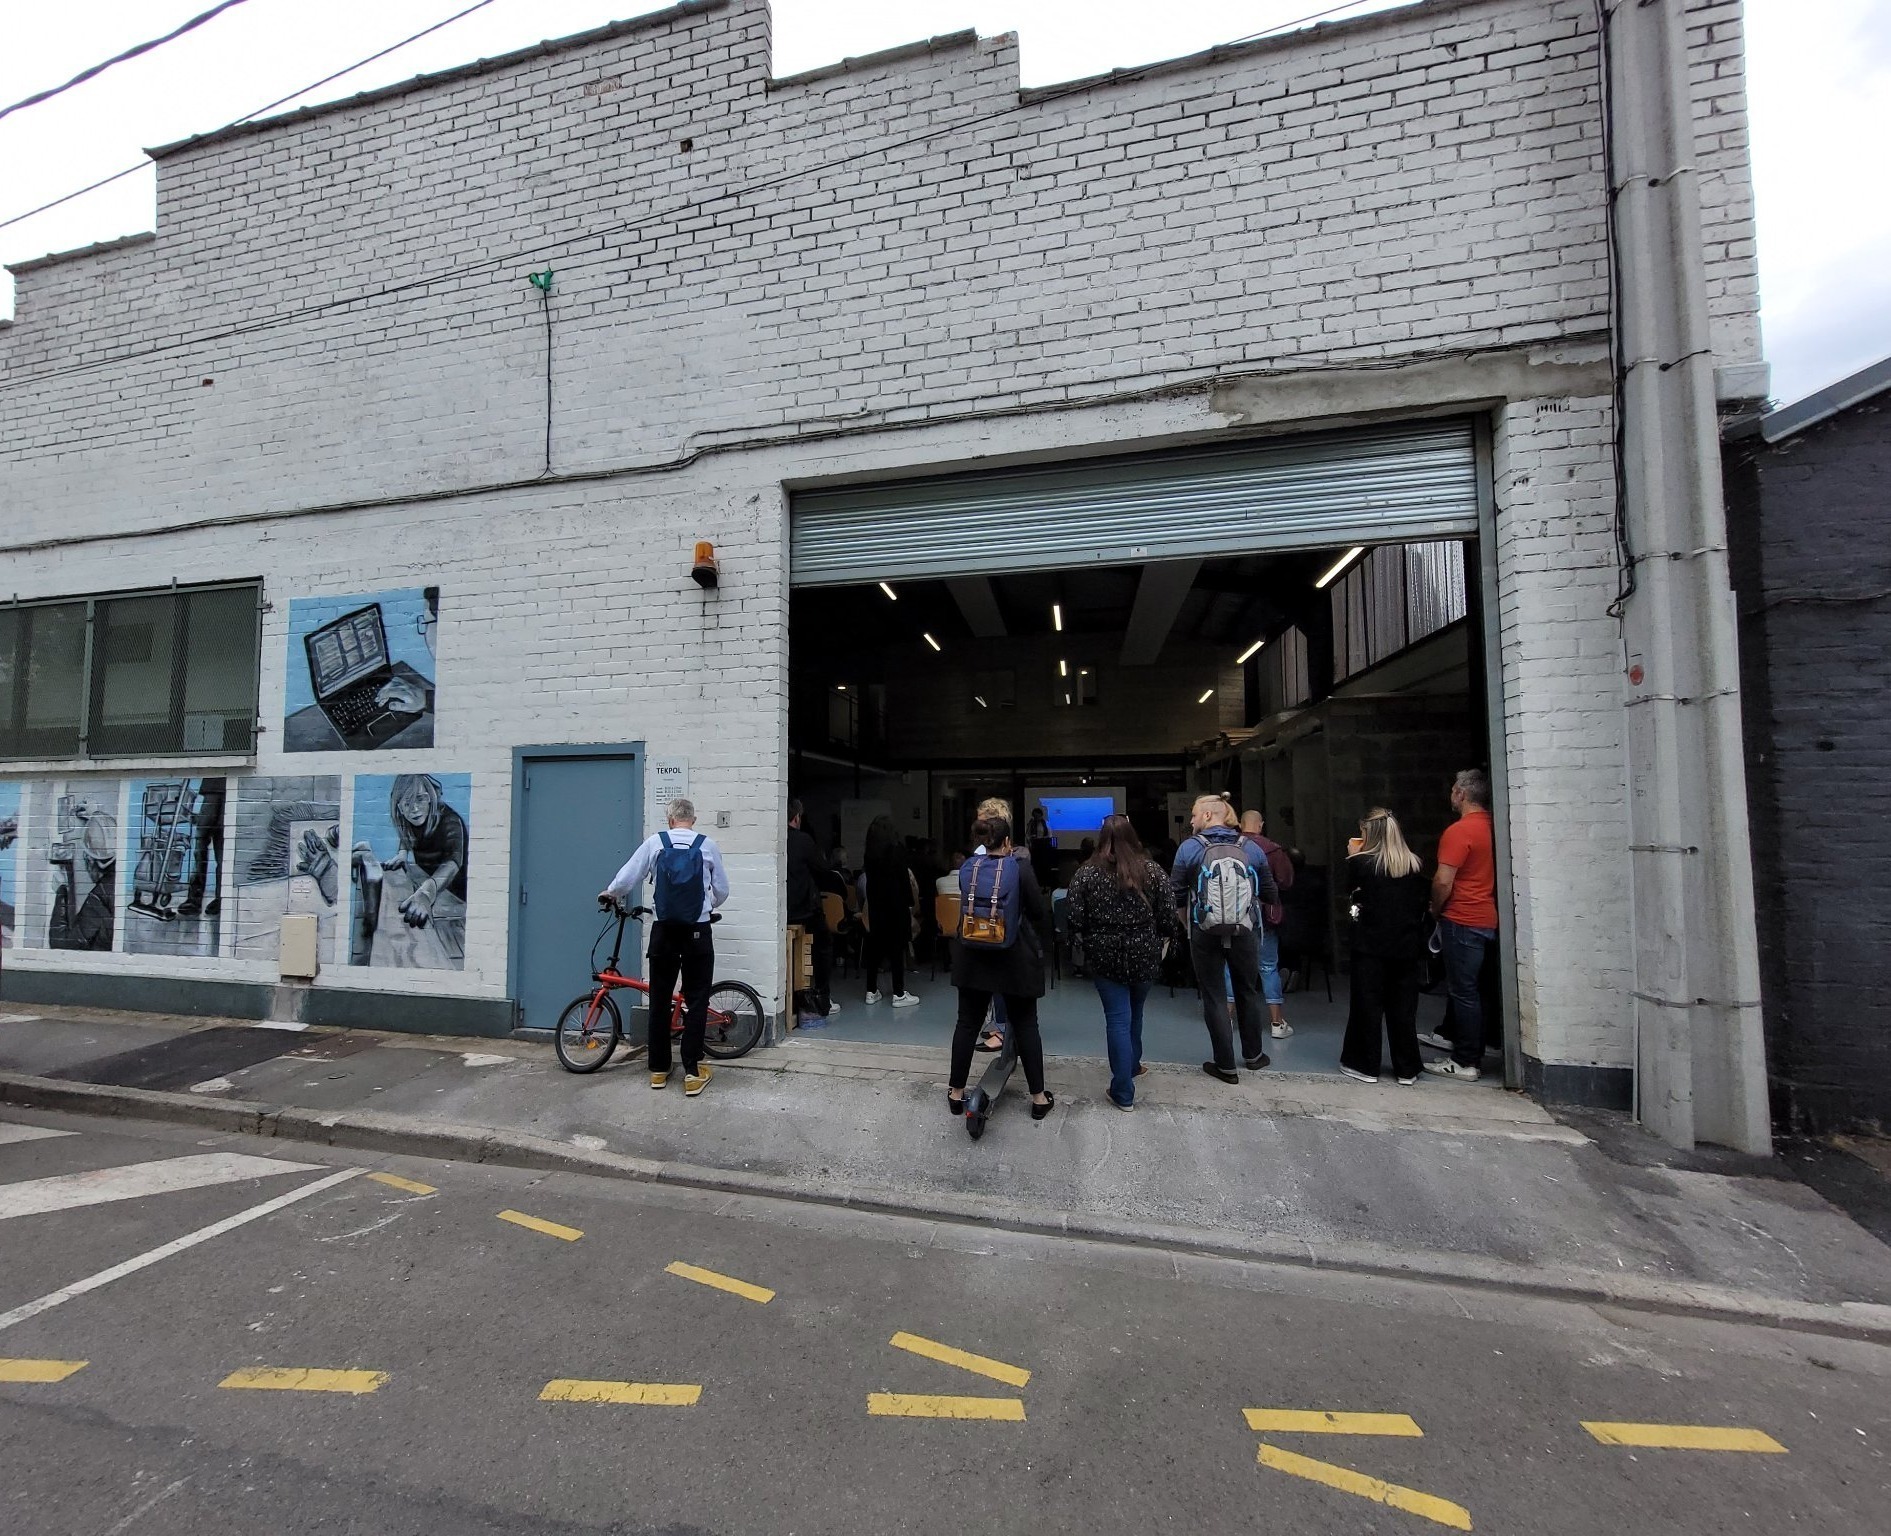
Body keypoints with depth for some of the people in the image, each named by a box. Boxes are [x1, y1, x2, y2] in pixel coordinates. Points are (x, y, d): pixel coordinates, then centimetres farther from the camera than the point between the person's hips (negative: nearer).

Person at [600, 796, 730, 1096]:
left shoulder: (654, 842, 0)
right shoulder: (708, 846, -1)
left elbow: (627, 877, 3)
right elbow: (722, 891, 5)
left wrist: (609, 894, 25)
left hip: (664, 932, 1)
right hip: (698, 932, -1)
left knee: (659, 1000, 13)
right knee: (696, 1001, 6)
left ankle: (658, 1070, 21)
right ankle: (693, 1072, 6)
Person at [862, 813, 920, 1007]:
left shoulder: (870, 851, 5)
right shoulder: (897, 848, -11)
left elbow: (868, 876, 8)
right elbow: (904, 877, -12)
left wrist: (872, 901, 12)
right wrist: (909, 903, -7)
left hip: (875, 903, 6)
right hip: (896, 903, -5)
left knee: (875, 946, 11)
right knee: (897, 947, -1)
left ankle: (871, 991, 16)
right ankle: (899, 994, 2)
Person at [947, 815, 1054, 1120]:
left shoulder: (967, 868, -3)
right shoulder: (1020, 867, -14)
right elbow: (1040, 912, -10)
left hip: (972, 958, 3)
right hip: (1015, 958, -3)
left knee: (967, 1023, 13)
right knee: (1026, 1026, 10)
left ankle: (956, 1093, 23)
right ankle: (1039, 1097, 20)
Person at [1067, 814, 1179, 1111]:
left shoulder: (1086, 873, -8)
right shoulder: (1152, 870, -5)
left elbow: (1075, 919, -8)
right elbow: (1168, 915, -5)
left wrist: (1087, 941, 10)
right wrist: (1163, 939, 14)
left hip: (1105, 955, -2)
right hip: (1144, 954, 2)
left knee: (1118, 1019, 4)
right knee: (1134, 1013, 23)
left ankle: (1123, 1092, 7)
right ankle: (1132, 1065, 44)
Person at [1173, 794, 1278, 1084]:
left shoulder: (1189, 848, -8)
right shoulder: (1251, 849, 1)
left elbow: (1177, 893, -8)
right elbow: (1271, 894, 5)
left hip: (1205, 933, -3)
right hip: (1245, 933, 3)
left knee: (1212, 994, 10)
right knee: (1247, 990, 21)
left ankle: (1226, 1065, 15)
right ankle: (1253, 1055, 37)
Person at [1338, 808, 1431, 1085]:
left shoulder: (1361, 863, -11)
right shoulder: (1415, 864, 0)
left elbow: (1349, 886, 6)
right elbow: (1423, 901, 5)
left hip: (1370, 946, -3)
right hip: (1407, 946, 4)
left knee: (1368, 1005, 7)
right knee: (1404, 1008, 11)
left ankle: (1365, 1065, 15)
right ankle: (1407, 1069, 19)